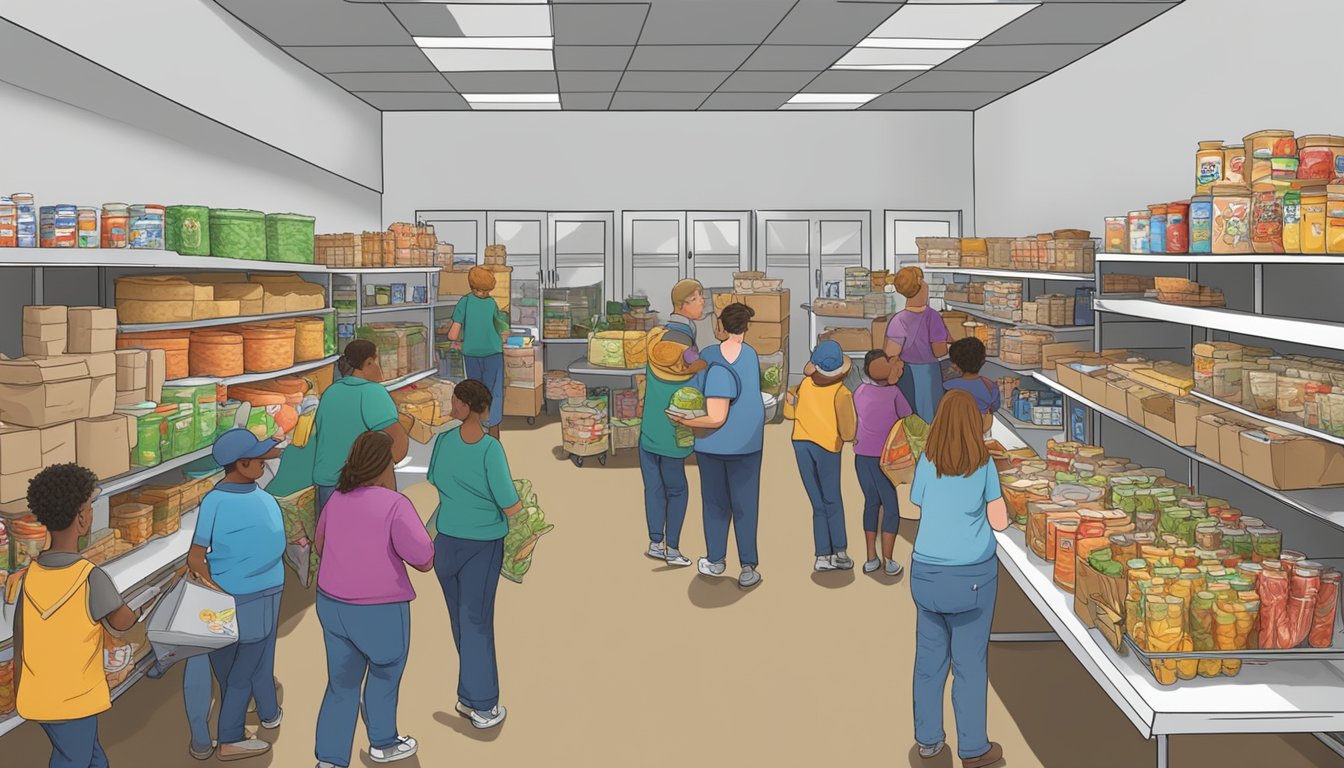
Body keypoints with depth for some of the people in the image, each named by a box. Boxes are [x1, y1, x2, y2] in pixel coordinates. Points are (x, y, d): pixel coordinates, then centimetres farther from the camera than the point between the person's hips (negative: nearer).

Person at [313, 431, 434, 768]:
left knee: (342, 685, 16)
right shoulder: (395, 505, -19)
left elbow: (321, 545, 19)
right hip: (380, 611, -5)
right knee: (384, 672, 21)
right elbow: (425, 561, -20)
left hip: (332, 604, 5)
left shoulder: (337, 499, 2)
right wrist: (400, 545, -1)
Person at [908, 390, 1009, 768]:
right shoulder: (984, 464, -9)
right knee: (970, 662, 6)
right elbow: (1000, 521, -4)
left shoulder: (927, 463, -3)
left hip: (927, 573, 3)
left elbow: (917, 507, 7)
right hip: (972, 574, -2)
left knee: (929, 657, 13)